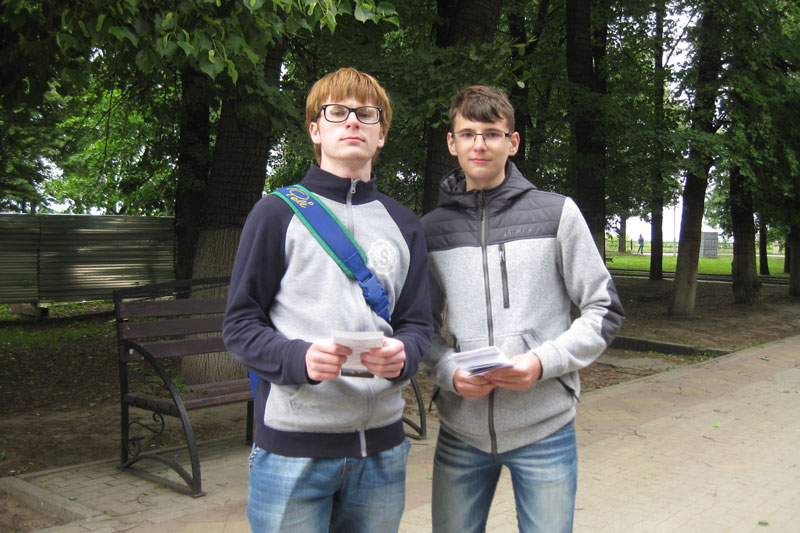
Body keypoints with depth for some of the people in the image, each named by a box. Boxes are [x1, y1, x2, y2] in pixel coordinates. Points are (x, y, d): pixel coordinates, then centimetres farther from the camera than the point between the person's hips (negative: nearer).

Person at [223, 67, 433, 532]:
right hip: (292, 447, -3)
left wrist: (401, 355, -14)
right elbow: (240, 325, -2)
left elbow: (418, 324, 10)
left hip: (381, 444, 4)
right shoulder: (279, 213, 1)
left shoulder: (402, 224, 13)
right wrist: (299, 358, -21)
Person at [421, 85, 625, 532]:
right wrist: (449, 371, -10)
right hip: (460, 431, 2)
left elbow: (605, 310, -1)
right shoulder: (431, 229, 4)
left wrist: (544, 361, -15)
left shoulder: (556, 214, -2)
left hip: (544, 430, -2)